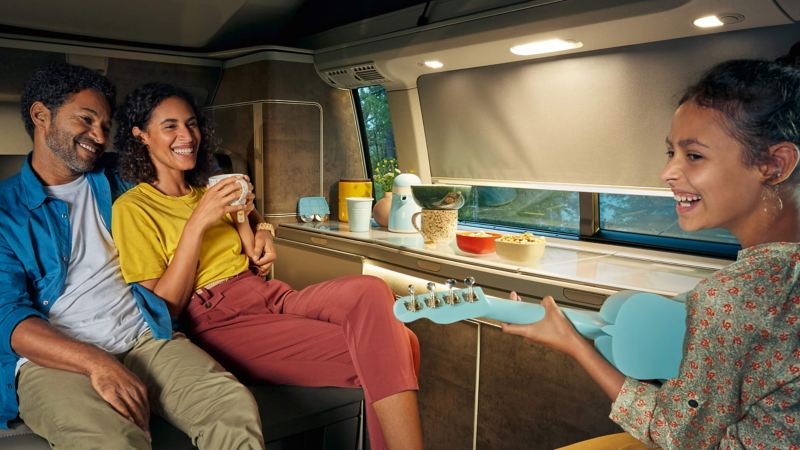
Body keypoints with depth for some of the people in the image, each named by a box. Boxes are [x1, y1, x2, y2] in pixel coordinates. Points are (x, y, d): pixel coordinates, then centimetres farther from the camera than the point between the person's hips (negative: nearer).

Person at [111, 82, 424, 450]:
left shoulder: (206, 191, 22)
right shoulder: (132, 208, 2)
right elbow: (162, 309, -6)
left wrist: (260, 232, 9)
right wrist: (197, 223, -12)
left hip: (272, 296, 7)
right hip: (219, 321, -6)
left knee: (370, 291, -27)